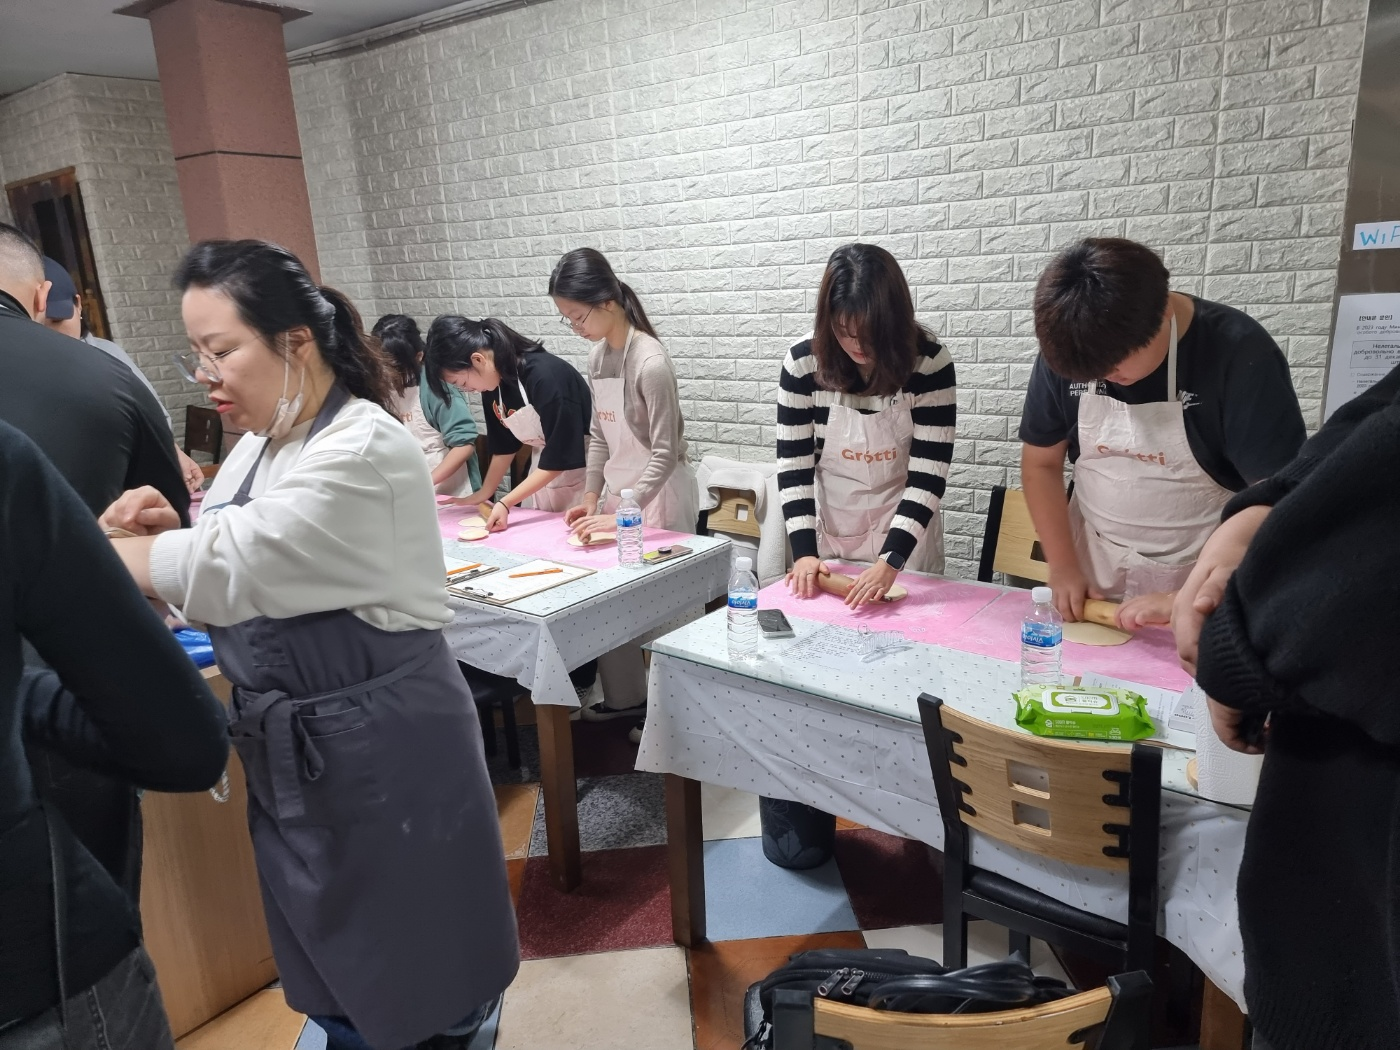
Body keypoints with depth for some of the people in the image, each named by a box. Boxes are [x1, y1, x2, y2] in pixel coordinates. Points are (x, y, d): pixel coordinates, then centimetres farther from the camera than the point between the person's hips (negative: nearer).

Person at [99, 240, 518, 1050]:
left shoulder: (366, 453, -21)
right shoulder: (261, 447, 8)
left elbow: (233, 567, -25)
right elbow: (241, 567, 13)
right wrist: (176, 525, -9)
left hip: (383, 746, -8)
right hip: (291, 743, 8)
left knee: (418, 958, 11)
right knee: (329, 961, 23)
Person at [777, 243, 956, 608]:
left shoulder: (930, 363, -18)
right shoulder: (803, 363, -15)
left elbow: (928, 476, -19)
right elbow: (793, 465, -10)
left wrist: (890, 561, -29)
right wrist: (804, 550, -20)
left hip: (905, 539, -1)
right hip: (828, 533, 1)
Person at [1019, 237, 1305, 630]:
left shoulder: (1240, 355, -19)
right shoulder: (1065, 351, -10)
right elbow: (1041, 463, 0)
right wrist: (1063, 568, -6)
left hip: (1204, 582, -3)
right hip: (1094, 570, 3)